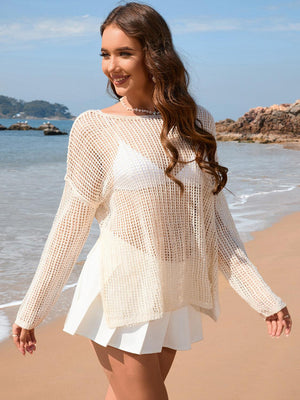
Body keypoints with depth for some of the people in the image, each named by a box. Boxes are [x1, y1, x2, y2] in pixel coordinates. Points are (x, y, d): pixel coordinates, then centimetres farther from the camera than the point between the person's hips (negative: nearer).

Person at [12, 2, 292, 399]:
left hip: (175, 298, 4)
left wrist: (263, 296, 5)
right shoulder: (95, 127, -6)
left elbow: (215, 218, 7)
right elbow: (70, 225, -2)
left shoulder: (197, 121, 5)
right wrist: (31, 309, 0)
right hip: (121, 292, -4)